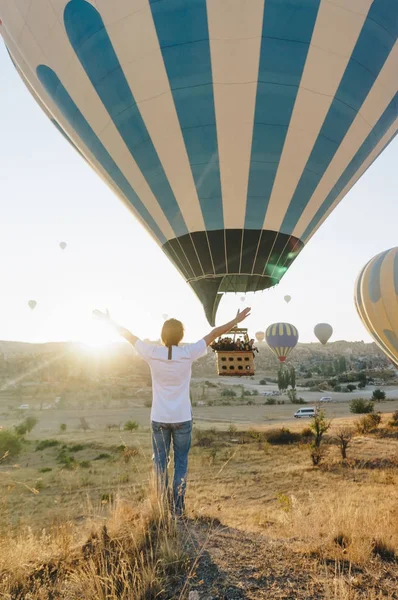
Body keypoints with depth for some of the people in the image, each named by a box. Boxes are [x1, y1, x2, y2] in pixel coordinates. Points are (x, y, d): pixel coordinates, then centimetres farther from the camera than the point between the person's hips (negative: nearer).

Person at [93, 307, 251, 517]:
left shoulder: (152, 354, -10)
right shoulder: (188, 353, -12)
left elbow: (128, 335, 2)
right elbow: (214, 334, -3)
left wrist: (109, 321, 15)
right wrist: (236, 320, 6)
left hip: (159, 418, 1)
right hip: (182, 418, -1)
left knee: (160, 462, 14)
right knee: (181, 462, 12)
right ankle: (177, 507, 18)